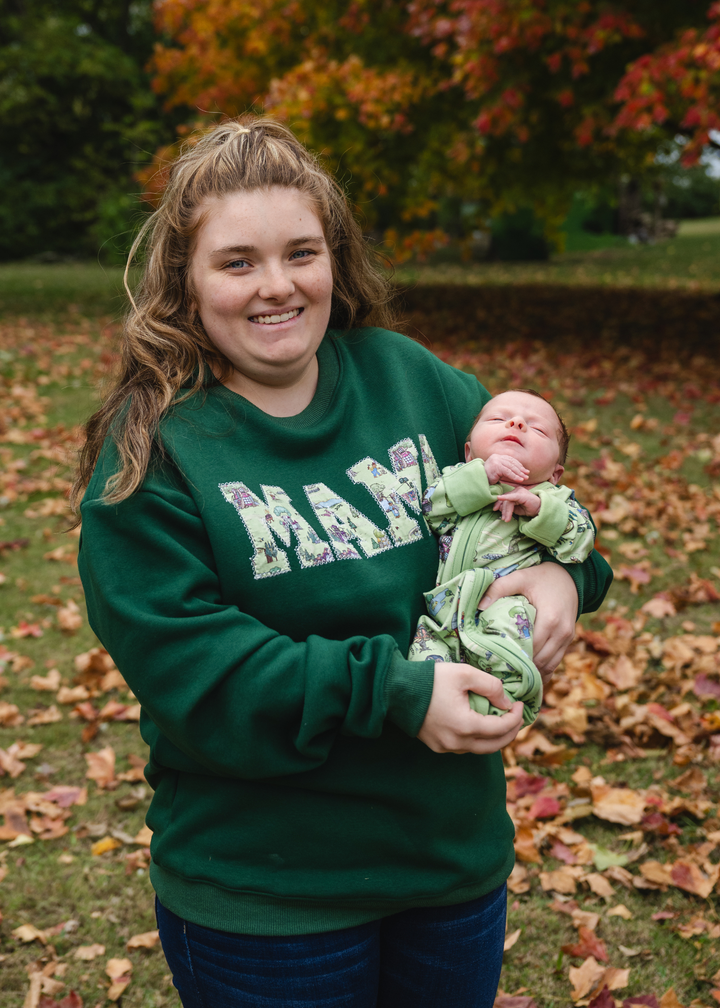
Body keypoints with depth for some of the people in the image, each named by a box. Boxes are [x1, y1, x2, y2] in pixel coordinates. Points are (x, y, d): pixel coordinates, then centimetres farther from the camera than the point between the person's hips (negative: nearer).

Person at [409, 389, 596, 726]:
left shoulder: (555, 500, 18)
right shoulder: (459, 478, 21)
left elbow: (580, 544, 1)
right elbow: (431, 508, 2)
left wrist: (538, 508, -13)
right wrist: (480, 477, -8)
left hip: (505, 607, -2)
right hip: (443, 615, 3)